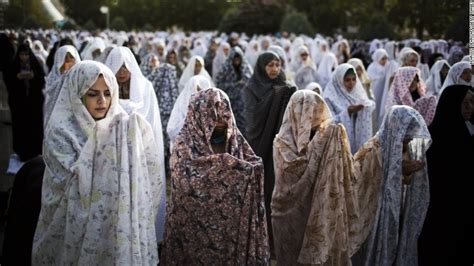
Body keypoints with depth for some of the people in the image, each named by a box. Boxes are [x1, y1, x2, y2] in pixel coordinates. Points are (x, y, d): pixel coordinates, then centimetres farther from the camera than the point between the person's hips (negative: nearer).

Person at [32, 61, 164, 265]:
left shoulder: (121, 128, 3)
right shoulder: (60, 132, -10)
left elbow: (148, 177, 1)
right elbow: (74, 185, -19)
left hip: (120, 226, 4)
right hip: (80, 228, -4)